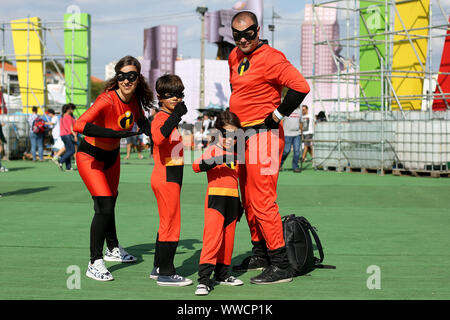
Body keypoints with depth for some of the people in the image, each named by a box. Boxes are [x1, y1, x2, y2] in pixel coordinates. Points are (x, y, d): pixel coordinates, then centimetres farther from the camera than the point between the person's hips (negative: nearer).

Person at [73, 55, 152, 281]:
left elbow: (141, 121, 13)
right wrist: (115, 133, -49)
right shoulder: (107, 100, -32)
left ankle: (113, 249, 43)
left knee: (110, 203, 23)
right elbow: (78, 125, -46)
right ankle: (95, 263, -10)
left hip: (112, 156, 7)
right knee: (104, 207, -18)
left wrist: (152, 133, -6)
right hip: (90, 158, -7)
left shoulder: (134, 98, -10)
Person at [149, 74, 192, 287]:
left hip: (173, 177, 10)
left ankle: (158, 268, 24)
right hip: (166, 176, -10)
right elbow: (158, 137, -38)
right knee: (171, 224, -6)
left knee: (166, 224, 15)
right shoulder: (161, 117, -14)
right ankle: (165, 273, -1)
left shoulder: (173, 117, 17)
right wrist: (175, 116, -42)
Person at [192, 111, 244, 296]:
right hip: (215, 198, -7)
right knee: (212, 237, -14)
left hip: (232, 201, 7)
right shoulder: (213, 149, -4)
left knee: (228, 238, 12)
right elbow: (196, 166, -21)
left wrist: (239, 203, 27)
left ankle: (222, 273, 24)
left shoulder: (235, 154, 16)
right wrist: (217, 160, -34)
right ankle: (204, 279, -17)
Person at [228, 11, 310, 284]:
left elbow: (301, 86, -23)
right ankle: (260, 255, 26)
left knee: (262, 201, -12)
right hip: (244, 136, 9)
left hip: (264, 136, -9)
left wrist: (277, 115, -16)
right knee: (249, 201, 14)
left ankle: (281, 266, -10)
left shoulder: (270, 58, -15)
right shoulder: (235, 57, 13)